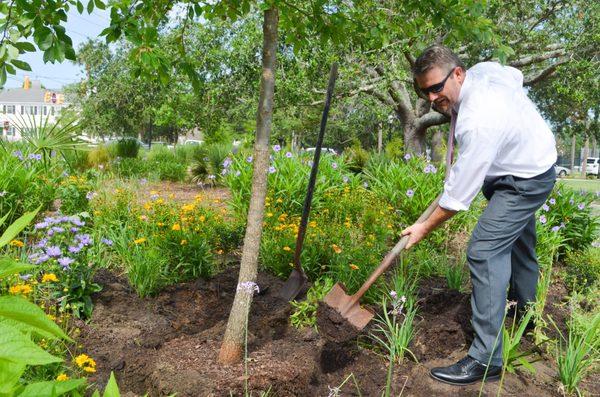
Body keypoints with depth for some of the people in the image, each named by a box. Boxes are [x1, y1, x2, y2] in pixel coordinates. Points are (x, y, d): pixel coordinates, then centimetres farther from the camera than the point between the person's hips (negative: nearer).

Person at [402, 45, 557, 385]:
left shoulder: (478, 122, -38)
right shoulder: (484, 69, -12)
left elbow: (459, 193, -33)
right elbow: (516, 76, 13)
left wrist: (425, 228, -20)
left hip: (526, 181, -10)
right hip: (529, 159, 10)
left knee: (484, 251, -19)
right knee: (518, 243, 26)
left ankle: (487, 358, -14)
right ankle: (525, 309, 50)